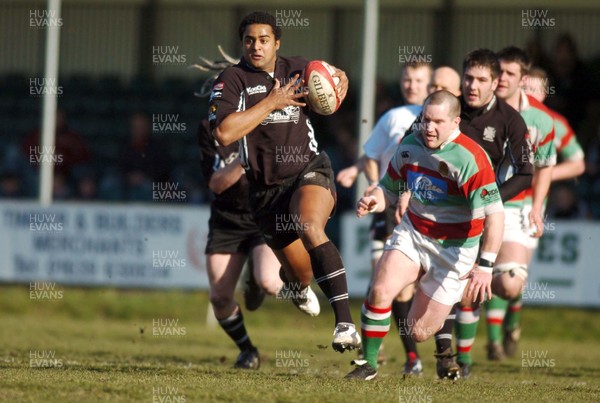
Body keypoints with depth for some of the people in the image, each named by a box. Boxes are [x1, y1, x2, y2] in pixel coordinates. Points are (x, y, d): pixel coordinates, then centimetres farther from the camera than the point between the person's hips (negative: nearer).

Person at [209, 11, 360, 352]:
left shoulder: (298, 69, 5)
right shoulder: (232, 80, -5)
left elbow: (337, 75, 27)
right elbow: (224, 133, -21)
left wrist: (339, 83, 2)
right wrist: (271, 102, -19)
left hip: (310, 170, 0)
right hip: (267, 189, 0)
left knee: (309, 227, -34)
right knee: (302, 277, 10)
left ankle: (345, 322, -40)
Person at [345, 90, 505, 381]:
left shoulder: (470, 158, -24)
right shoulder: (409, 146, -4)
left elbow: (494, 214, -28)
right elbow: (389, 190, 10)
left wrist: (485, 266, -37)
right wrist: (372, 200, -15)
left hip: (453, 248, -4)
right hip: (412, 233, 4)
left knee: (419, 332, -2)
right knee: (380, 290, -22)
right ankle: (368, 362, -5)